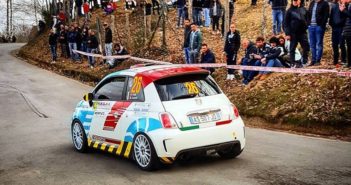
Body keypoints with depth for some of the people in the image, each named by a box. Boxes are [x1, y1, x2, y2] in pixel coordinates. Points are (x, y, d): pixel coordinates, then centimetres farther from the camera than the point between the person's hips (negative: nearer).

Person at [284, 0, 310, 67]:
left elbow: (307, 19, 17)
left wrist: (306, 27, 4)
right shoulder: (290, 10, -2)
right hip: (293, 33, -3)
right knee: (292, 49, 3)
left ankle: (305, 61, 14)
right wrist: (287, 34, -9)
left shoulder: (304, 9, 8)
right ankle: (293, 63, 11)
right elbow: (286, 23, -4)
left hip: (303, 32, 3)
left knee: (306, 47, 2)